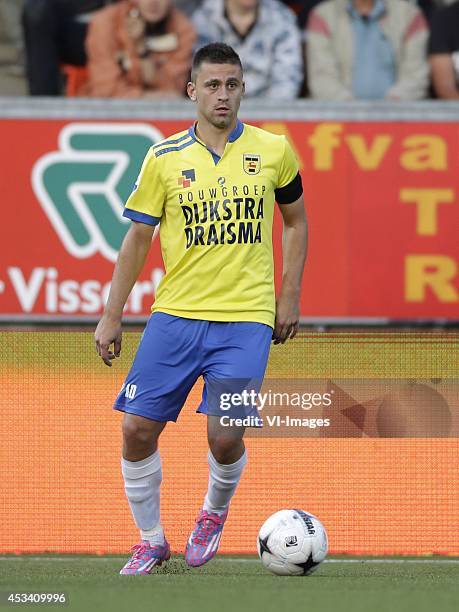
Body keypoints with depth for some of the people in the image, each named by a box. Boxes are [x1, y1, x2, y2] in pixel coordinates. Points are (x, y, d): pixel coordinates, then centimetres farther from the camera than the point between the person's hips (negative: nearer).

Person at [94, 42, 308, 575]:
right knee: (137, 428, -5)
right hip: (175, 313, 1)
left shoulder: (273, 150, 2)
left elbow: (295, 221, 15)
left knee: (225, 437, -12)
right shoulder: (164, 159, 2)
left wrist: (289, 296, 7)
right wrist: (111, 316, 5)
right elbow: (137, 237, 8)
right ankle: (151, 541, 15)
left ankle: (214, 512, 21)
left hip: (246, 318, -1)